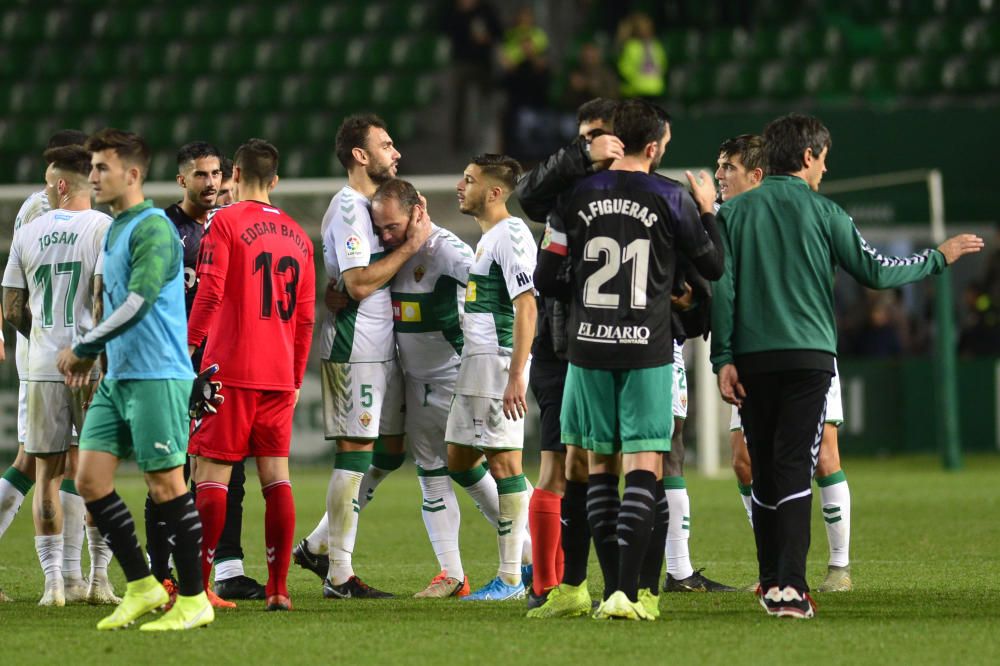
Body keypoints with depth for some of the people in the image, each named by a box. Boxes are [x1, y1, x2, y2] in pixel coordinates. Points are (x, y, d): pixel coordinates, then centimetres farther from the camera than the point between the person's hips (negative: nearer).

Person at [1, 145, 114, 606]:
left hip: (43, 367, 2)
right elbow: (104, 299, -14)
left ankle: (55, 580, 1)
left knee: (48, 473, 6)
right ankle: (99, 578, 5)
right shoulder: (103, 228, -5)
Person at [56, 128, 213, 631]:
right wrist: (91, 355, 13)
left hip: (156, 376, -9)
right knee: (90, 479, 3)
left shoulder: (153, 229, -13)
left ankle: (193, 600, 3)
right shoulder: (114, 230, 17)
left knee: (165, 484, -5)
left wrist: (82, 348, -15)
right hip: (117, 377, 9)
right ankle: (141, 587, 11)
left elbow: (137, 304, -21)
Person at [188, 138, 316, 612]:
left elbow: (210, 293, -13)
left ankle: (196, 585, -7)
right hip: (280, 375, 5)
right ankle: (279, 588, 2)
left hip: (231, 370, -5)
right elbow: (305, 318, 15)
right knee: (276, 475, 6)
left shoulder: (225, 222, -4)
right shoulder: (297, 235, 14)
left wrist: (188, 346, -4)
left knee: (211, 475, -4)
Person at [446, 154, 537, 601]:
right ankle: (529, 553, 17)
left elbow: (526, 307, -20)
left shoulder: (510, 234, -13)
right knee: (459, 460, 12)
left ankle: (511, 577, -4)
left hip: (499, 361, -11)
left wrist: (516, 375, -25)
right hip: (475, 363, 11)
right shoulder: (488, 237, 18)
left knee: (503, 463, -7)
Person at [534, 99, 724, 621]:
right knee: (643, 466, -3)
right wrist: (708, 211, 21)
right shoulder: (671, 199, -5)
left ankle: (613, 589, 11)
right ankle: (628, 592, -14)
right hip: (647, 350, -3)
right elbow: (713, 267, 6)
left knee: (600, 466, 12)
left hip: (588, 346, 3)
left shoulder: (576, 197, 1)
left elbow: (545, 279, 3)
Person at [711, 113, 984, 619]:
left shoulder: (735, 212, 6)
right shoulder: (821, 212, 0)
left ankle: (772, 584, 15)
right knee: (795, 469, -6)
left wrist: (722, 358, 2)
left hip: (751, 361, 2)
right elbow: (875, 271, 0)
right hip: (808, 354, -2)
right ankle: (791, 587, -15)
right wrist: (939, 258, 14)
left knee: (764, 473, 11)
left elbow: (721, 286, 1)